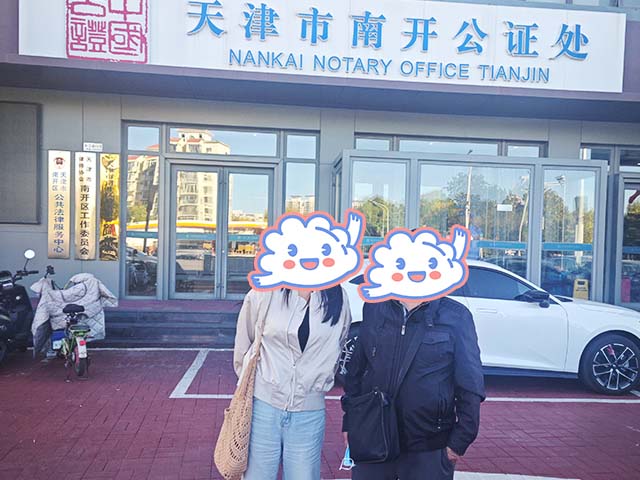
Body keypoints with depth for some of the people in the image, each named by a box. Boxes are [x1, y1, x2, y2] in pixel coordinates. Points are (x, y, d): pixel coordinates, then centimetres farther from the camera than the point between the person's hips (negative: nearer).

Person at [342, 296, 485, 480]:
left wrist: (459, 441, -5)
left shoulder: (456, 315, -6)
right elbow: (356, 367, 8)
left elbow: (470, 386, -4)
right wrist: (349, 421, 8)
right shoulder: (374, 308, 2)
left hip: (427, 450, -2)